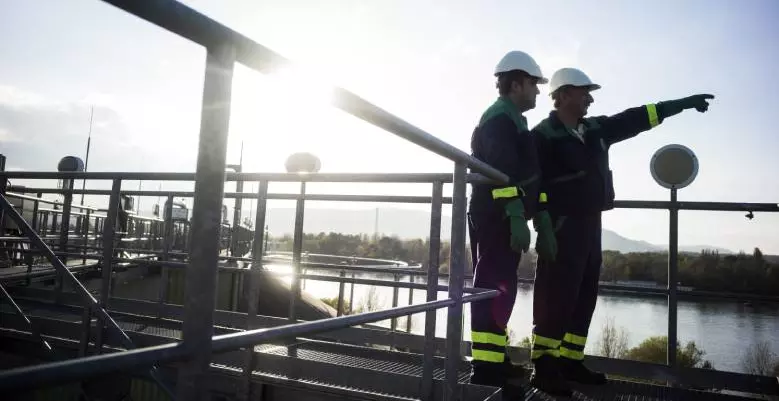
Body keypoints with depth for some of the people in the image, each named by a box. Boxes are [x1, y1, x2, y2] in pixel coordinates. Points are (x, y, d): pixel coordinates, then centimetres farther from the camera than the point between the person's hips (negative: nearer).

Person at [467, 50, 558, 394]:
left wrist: (543, 222, 25)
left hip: (501, 219, 11)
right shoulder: (500, 118, -8)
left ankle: (493, 361, 25)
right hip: (497, 218, -11)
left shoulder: (511, 120, 25)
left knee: (498, 291, 14)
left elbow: (525, 174, 26)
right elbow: (503, 172, -22)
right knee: (495, 291, -12)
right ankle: (486, 371, -9)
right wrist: (517, 217, -29)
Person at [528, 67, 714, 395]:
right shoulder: (543, 135, -10)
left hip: (589, 224, 9)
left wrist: (682, 104, 25)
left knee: (584, 296, 10)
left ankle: (569, 361, 18)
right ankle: (543, 368, -3)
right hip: (562, 227, -9)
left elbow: (635, 119, 22)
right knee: (556, 297, -9)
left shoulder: (595, 129, 14)